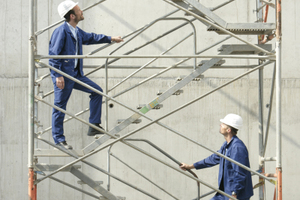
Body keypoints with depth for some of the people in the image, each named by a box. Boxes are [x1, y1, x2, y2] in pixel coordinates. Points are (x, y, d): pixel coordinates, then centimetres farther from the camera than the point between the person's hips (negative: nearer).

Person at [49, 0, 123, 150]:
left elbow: (90, 38, 32)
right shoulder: (61, 31, -16)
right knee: (60, 107, -1)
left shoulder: (77, 32, 12)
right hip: (63, 76, -9)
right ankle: (58, 139, 9)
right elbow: (53, 54, -19)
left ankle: (94, 126, 12)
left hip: (76, 74, 9)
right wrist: (58, 76, -23)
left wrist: (110, 39, 36)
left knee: (97, 91, 8)